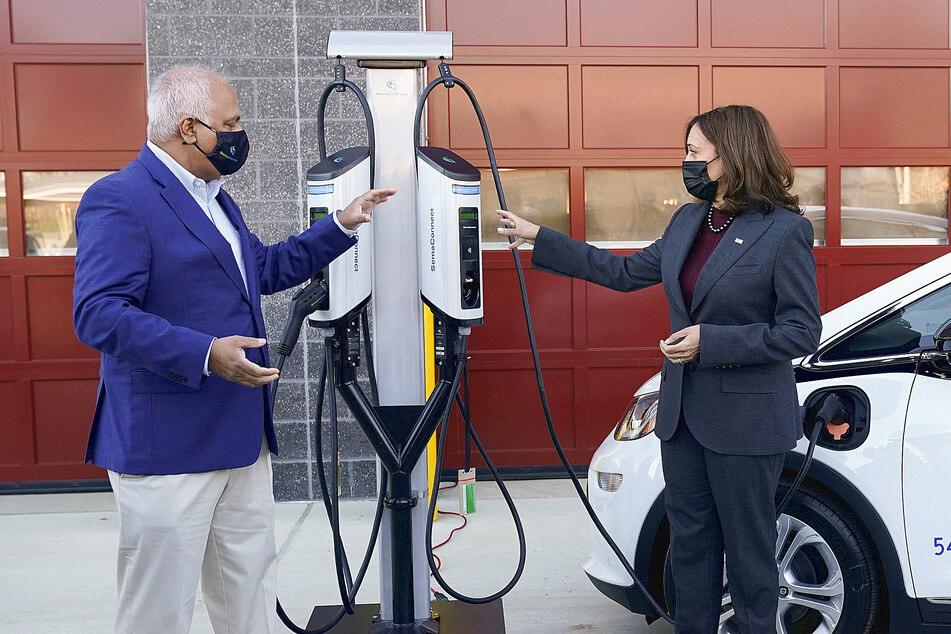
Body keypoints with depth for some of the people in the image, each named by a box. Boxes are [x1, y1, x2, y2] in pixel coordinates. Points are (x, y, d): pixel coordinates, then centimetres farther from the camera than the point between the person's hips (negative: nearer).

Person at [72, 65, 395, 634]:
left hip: (243, 438, 9)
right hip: (166, 446, -9)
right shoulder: (119, 199, -14)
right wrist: (204, 354, -31)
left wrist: (343, 226, 21)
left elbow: (267, 269, 27)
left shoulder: (214, 197, 17)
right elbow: (99, 313, -23)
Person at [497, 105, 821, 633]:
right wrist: (540, 240, 16)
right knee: (690, 541, 17)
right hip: (683, 413, 7)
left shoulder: (786, 230, -13)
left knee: (749, 549, 7)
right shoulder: (688, 220, 9)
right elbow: (626, 272, 16)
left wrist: (711, 341, -20)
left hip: (746, 419, -7)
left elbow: (802, 332, -14)